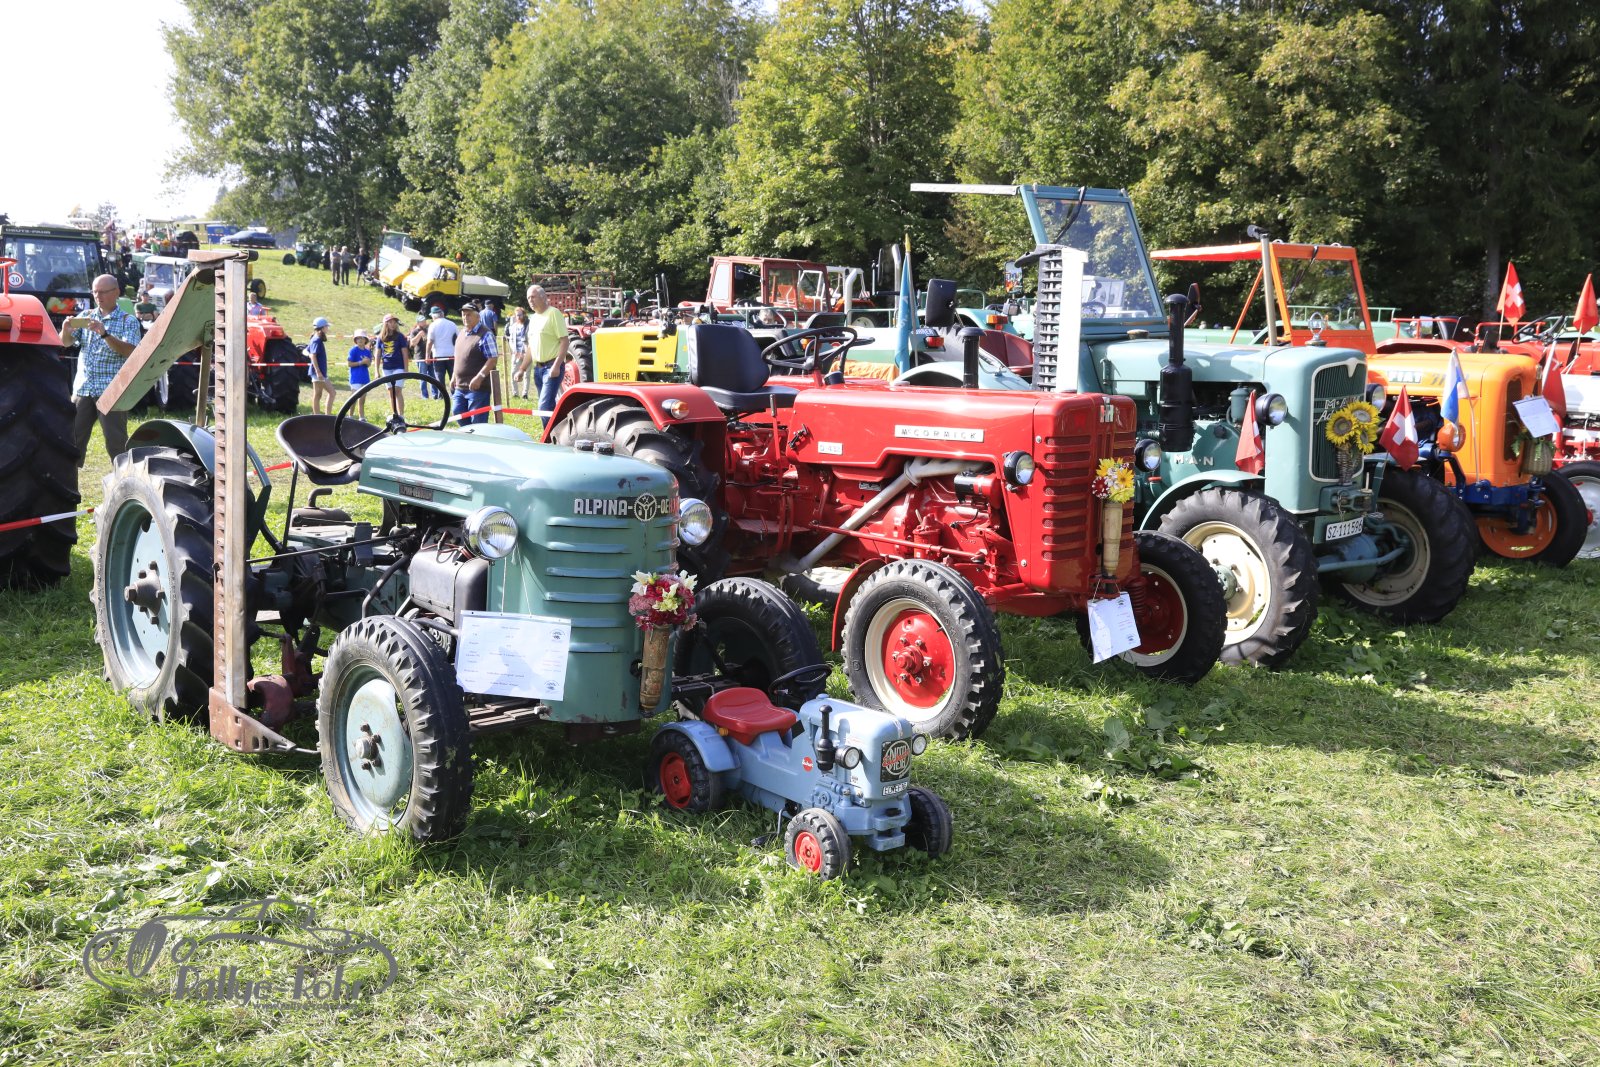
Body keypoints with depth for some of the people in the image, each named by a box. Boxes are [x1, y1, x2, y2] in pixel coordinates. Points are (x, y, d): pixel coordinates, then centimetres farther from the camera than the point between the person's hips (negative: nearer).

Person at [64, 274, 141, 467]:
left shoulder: (128, 321, 1)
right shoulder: (86, 316, 14)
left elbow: (129, 351, -13)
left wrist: (104, 334, -25)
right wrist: (66, 331, -14)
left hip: (111, 391, -4)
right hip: (83, 388, 4)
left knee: (116, 443, -5)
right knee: (73, 438, 5)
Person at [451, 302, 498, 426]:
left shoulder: (485, 335, -12)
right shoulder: (461, 334, 14)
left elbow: (492, 359, -18)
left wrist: (479, 377, -26)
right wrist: (454, 377, 21)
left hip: (478, 387, -8)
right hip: (460, 386, 8)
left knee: (477, 421, -4)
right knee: (457, 412, 12)